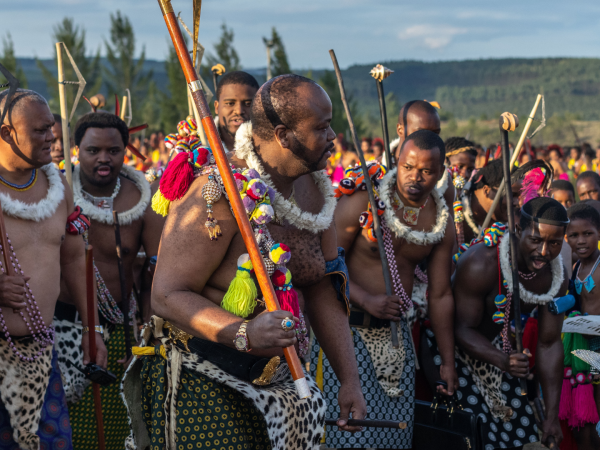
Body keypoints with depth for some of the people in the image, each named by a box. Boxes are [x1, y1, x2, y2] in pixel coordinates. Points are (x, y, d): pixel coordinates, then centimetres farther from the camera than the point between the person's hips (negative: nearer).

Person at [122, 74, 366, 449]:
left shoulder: (313, 189, 3)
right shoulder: (218, 195, -22)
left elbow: (323, 290, 9)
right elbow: (167, 297, -24)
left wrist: (350, 379, 4)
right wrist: (243, 334, -39)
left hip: (277, 374, 7)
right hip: (200, 381, -7)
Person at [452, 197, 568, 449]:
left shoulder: (556, 277, -12)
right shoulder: (480, 265, -32)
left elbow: (549, 344, -6)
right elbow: (463, 329, -25)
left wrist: (552, 416, -8)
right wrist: (503, 361, -44)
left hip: (496, 347, 6)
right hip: (456, 349, -6)